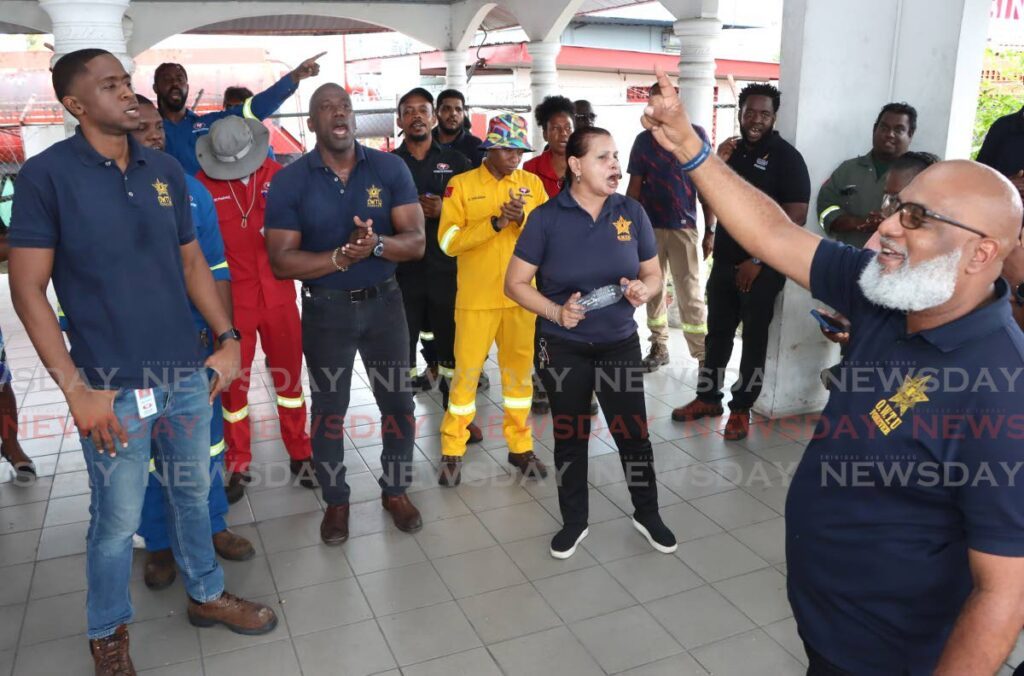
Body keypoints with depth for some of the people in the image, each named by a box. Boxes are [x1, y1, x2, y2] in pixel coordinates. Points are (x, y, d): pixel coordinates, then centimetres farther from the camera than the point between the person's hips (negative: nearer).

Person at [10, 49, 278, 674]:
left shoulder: (166, 170, 6)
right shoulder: (46, 173, -8)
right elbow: (28, 289, -9)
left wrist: (228, 338, 6)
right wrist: (75, 388, -14)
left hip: (188, 375, 5)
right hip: (115, 389, -4)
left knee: (194, 493, 19)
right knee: (117, 519, 9)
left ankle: (207, 594, 40)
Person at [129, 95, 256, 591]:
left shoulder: (191, 191, 2)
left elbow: (216, 271, 5)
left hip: (194, 342, 3)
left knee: (206, 439, 14)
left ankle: (213, 526, 34)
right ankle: (159, 543, 30)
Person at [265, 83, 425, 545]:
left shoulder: (390, 168, -6)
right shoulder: (289, 181, -8)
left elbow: (416, 242, -9)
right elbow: (281, 261, -12)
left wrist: (377, 243, -30)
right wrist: (340, 256, -27)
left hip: (383, 302, 1)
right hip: (325, 308, -1)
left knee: (398, 403, 10)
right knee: (328, 411, 11)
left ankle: (395, 490, 32)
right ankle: (336, 501, 30)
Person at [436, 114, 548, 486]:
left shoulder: (533, 184, 6)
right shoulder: (461, 185, -4)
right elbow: (448, 242, -11)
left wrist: (523, 219, -17)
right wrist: (495, 222, -19)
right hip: (476, 298, -3)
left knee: (519, 370, 11)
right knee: (466, 372, 3)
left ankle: (520, 446, 25)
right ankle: (452, 450, 17)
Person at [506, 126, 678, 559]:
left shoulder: (632, 213, -3)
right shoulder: (546, 218, -11)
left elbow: (653, 274, 7)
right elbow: (515, 284, -7)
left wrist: (643, 290, -17)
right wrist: (556, 312, -22)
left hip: (620, 344, 2)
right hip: (563, 348, -1)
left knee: (634, 433, 10)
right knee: (570, 437, 13)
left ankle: (647, 515, 33)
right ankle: (574, 522, 32)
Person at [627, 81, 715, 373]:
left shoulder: (696, 135, 0)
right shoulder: (643, 140, 6)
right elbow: (634, 186, 8)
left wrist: (710, 229, -2)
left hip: (685, 227, -3)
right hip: (649, 226, 3)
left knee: (691, 296, -3)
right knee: (653, 289, 10)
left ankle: (705, 357, 2)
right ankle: (659, 348, 23)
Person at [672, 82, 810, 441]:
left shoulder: (786, 156, -8)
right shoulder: (733, 150, 10)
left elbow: (796, 215, -14)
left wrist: (758, 259, -17)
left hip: (763, 266, -6)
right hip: (725, 260, 6)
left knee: (754, 338, 5)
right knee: (717, 332, 12)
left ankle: (741, 408, 15)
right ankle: (708, 397, 25)